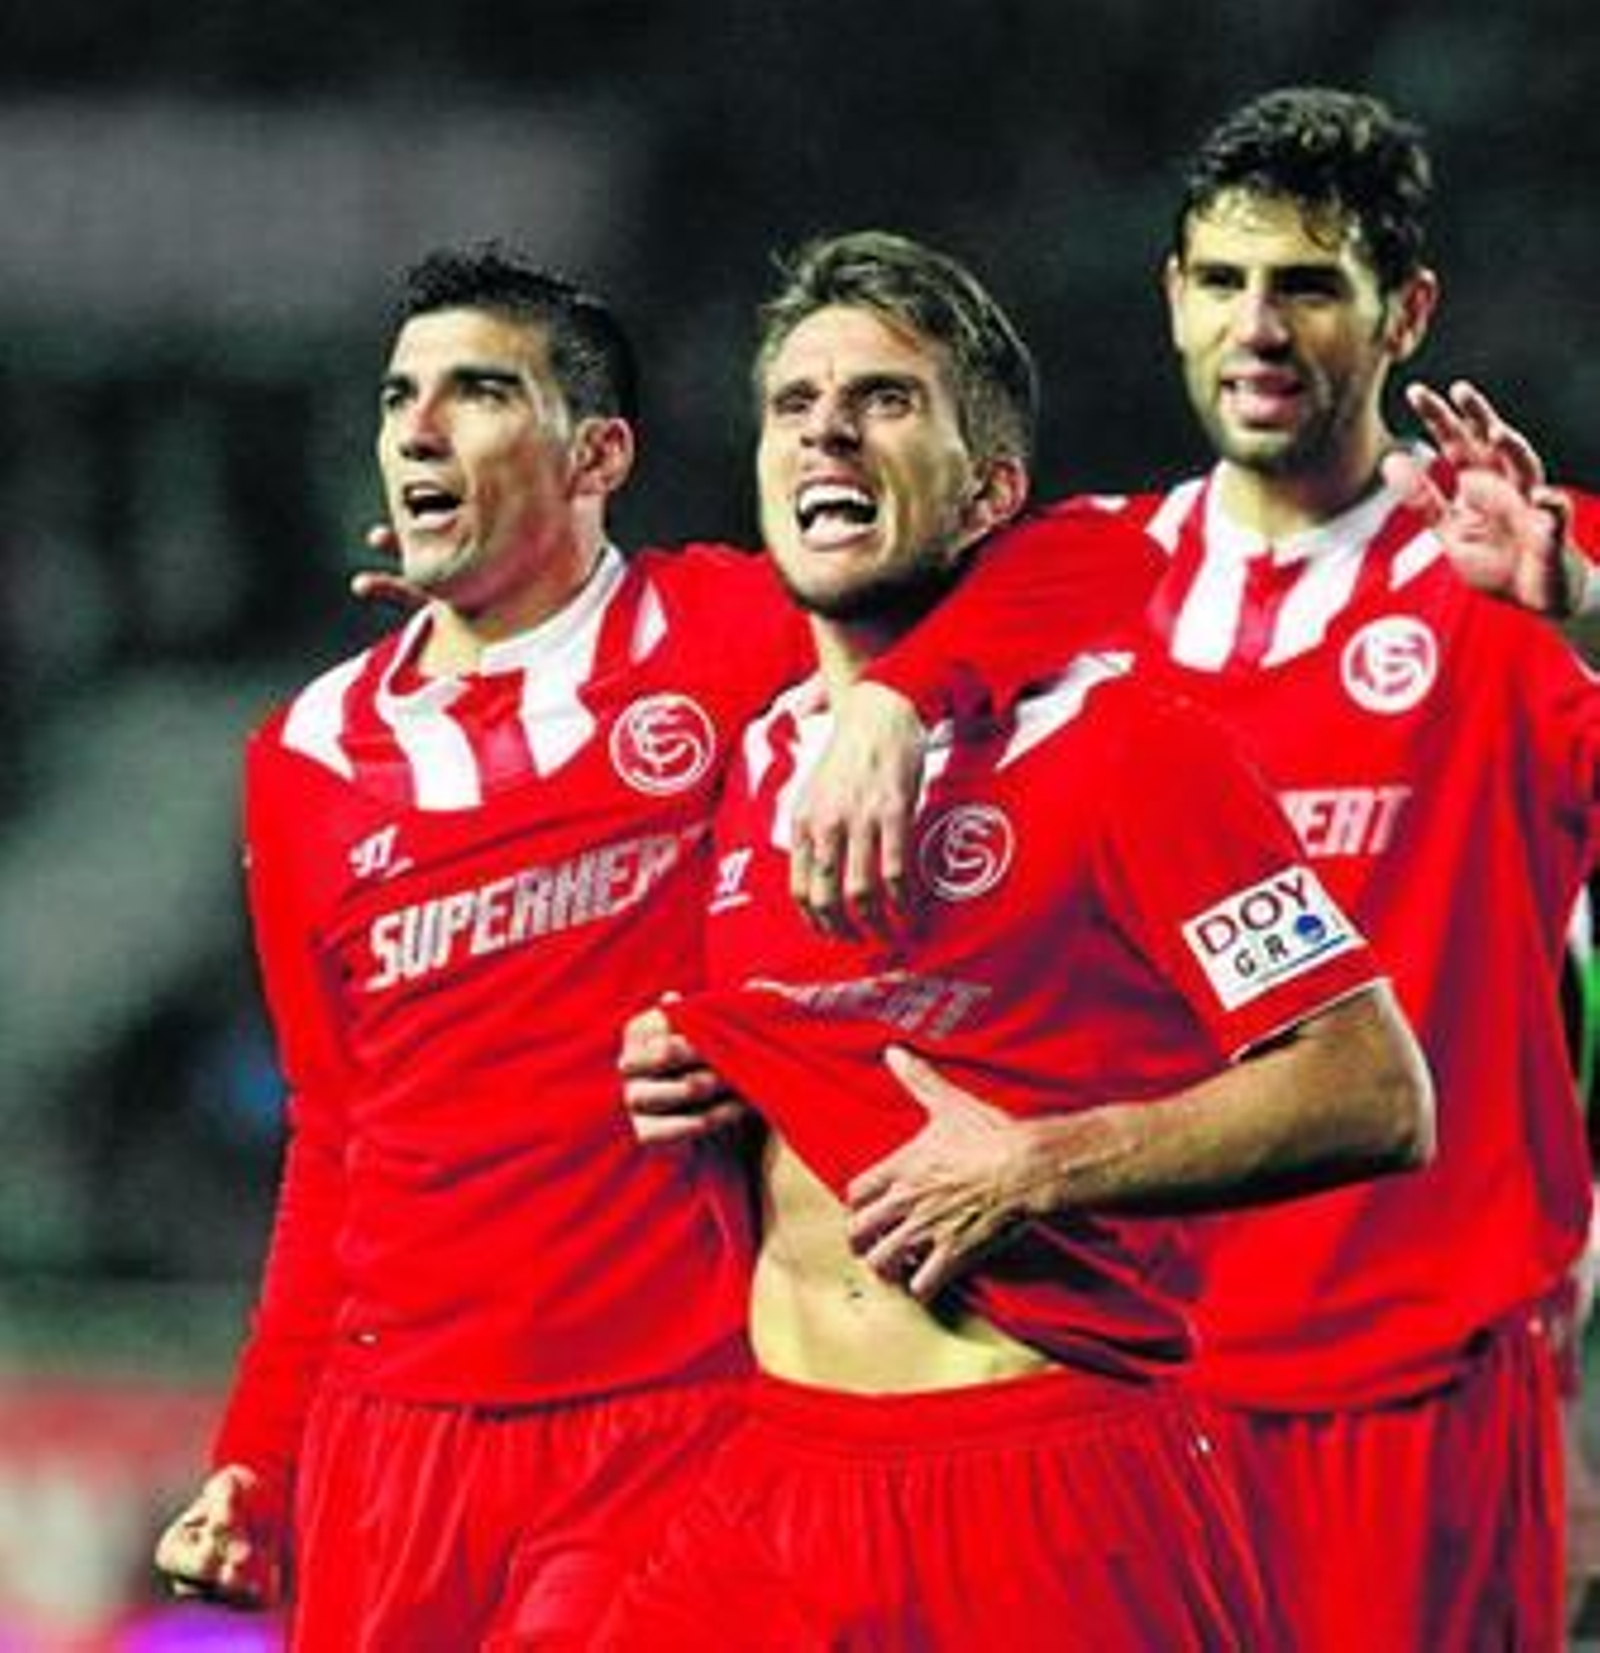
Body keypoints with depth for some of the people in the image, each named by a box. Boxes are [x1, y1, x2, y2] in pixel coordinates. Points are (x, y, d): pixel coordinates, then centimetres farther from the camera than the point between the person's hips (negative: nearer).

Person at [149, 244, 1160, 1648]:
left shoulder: (733, 637, -2)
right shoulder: (308, 758, 10)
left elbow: (1065, 563, -8)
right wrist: (256, 1457, 13)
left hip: (662, 1420, -4)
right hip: (389, 1427, 4)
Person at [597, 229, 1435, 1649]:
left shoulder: (1116, 742, -7)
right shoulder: (748, 764, 13)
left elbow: (1375, 1094, -11)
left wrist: (1045, 1165, -15)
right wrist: (691, 1093, 9)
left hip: (1060, 1500, -6)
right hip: (776, 1480, 6)